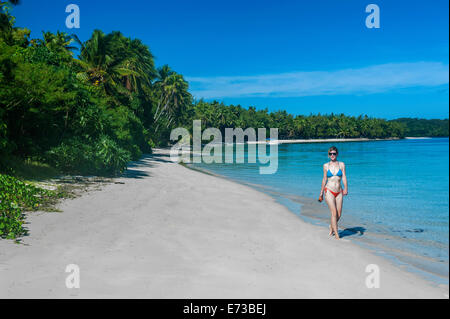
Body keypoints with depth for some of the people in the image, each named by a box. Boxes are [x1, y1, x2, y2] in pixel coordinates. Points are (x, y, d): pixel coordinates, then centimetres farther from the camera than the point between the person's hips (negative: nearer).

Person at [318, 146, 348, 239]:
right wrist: (321, 193, 14)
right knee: (334, 213, -13)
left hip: (339, 192, 2)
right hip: (329, 191, -2)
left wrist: (345, 188, -20)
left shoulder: (341, 164, 6)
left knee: (339, 215, 5)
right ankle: (337, 235, -6)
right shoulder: (326, 166, 5)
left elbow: (344, 177, -3)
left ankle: (331, 226, 36)